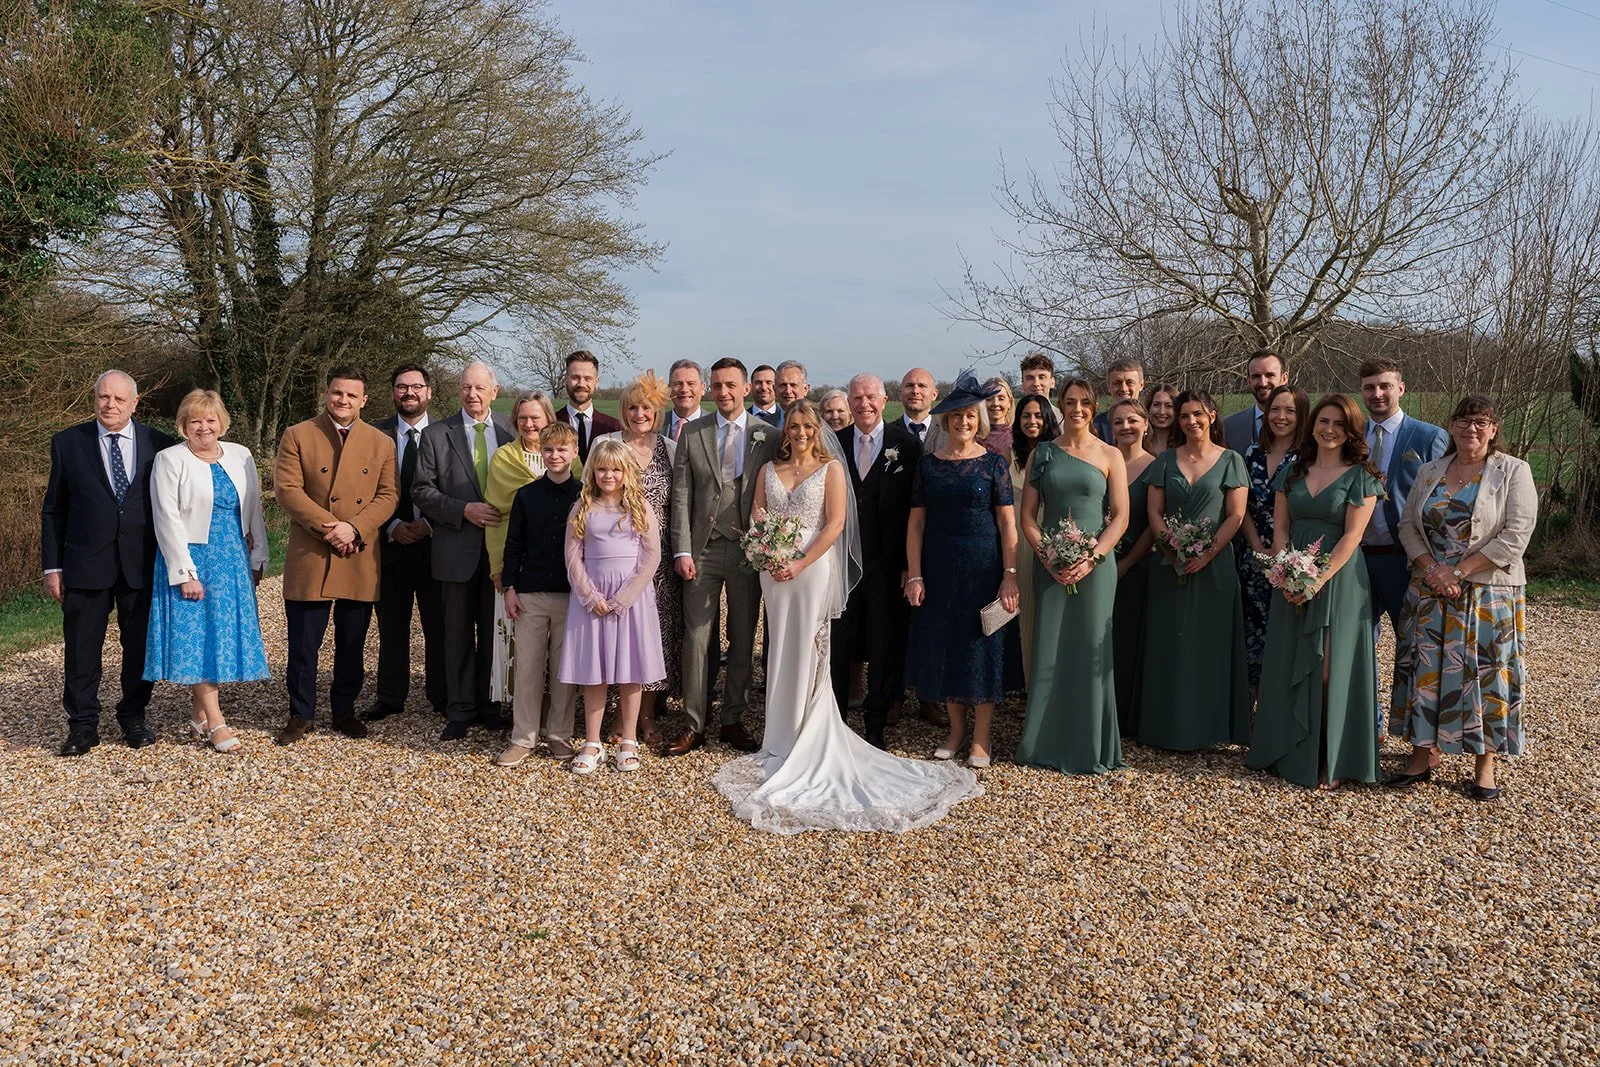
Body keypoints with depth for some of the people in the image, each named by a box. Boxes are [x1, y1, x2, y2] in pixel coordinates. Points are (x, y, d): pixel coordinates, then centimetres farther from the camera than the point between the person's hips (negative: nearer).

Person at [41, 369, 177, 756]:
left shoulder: (159, 445, 1)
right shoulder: (68, 443, 2)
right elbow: (53, 510, 5)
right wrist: (52, 566, 0)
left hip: (143, 564, 0)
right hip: (86, 564, 0)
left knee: (140, 646, 9)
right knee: (81, 649, 6)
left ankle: (133, 718, 24)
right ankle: (82, 724, 18)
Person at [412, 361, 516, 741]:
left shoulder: (511, 432, 4)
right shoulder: (436, 435, 0)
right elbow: (423, 491, -3)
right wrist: (465, 510, -15)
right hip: (458, 549, -1)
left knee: (495, 632, 10)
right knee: (459, 634, 7)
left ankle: (489, 704, 23)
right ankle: (460, 710, 16)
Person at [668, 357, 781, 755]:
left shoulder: (768, 437, 3)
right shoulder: (692, 434, 4)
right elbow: (681, 496, 2)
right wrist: (682, 550, -6)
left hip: (748, 549, 0)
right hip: (703, 548, 0)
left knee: (743, 639, 8)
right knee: (696, 639, -1)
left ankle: (733, 720, 21)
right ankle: (694, 725, 9)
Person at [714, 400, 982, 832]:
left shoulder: (831, 468, 0)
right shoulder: (769, 469, 12)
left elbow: (835, 524, -8)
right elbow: (756, 519, 8)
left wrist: (800, 565, -15)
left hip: (814, 567, -4)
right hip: (775, 570, 4)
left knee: (809, 648, -1)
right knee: (783, 650, 9)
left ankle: (809, 743, 10)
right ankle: (784, 738, 20)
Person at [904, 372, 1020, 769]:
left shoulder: (993, 463, -2)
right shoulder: (928, 463, 4)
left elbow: (1007, 523, -5)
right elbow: (916, 522, 2)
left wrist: (1010, 575, -11)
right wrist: (914, 575, -4)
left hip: (983, 567, -3)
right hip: (939, 568, 3)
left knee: (982, 646, 3)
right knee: (943, 645, 9)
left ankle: (981, 736, 15)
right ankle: (956, 729, 25)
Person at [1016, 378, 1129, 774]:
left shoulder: (1110, 455, 3)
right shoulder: (1041, 454, 8)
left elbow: (1120, 517, -2)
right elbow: (1028, 515, 5)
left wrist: (1091, 559, -13)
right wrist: (1047, 557, -9)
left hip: (1095, 563, -1)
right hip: (1049, 565, 2)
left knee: (1090, 649, 0)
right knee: (1048, 650, 2)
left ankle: (1089, 747, 12)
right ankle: (1047, 743, 14)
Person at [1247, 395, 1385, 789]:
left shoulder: (1360, 476, -4)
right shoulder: (1293, 471, 9)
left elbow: (1352, 535, -10)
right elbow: (1280, 527, 6)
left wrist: (1318, 580, -17)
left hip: (1338, 580, -4)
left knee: (1330, 670, -2)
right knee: (1288, 666, 8)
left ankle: (1330, 762, 7)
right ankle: (1287, 751, 20)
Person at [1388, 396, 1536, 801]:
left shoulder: (1514, 472, -3)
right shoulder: (1430, 472, 10)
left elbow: (1515, 536, -12)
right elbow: (1408, 526, 8)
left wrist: (1458, 572, -15)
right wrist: (1431, 569, -9)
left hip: (1488, 593, -4)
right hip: (1429, 591, 4)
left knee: (1485, 673, 0)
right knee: (1425, 668, 5)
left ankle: (1485, 764, 11)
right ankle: (1425, 753, 16)